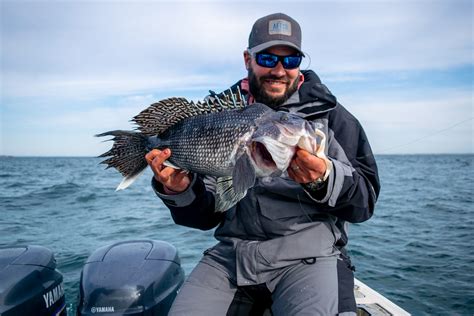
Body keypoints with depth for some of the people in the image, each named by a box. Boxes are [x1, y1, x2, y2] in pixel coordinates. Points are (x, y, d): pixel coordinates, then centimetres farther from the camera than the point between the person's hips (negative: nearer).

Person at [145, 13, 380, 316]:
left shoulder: (329, 114, 2)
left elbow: (365, 199, -4)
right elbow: (207, 215, 10)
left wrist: (324, 180, -25)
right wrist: (180, 192, -11)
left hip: (308, 253, -2)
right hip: (230, 253, 3)